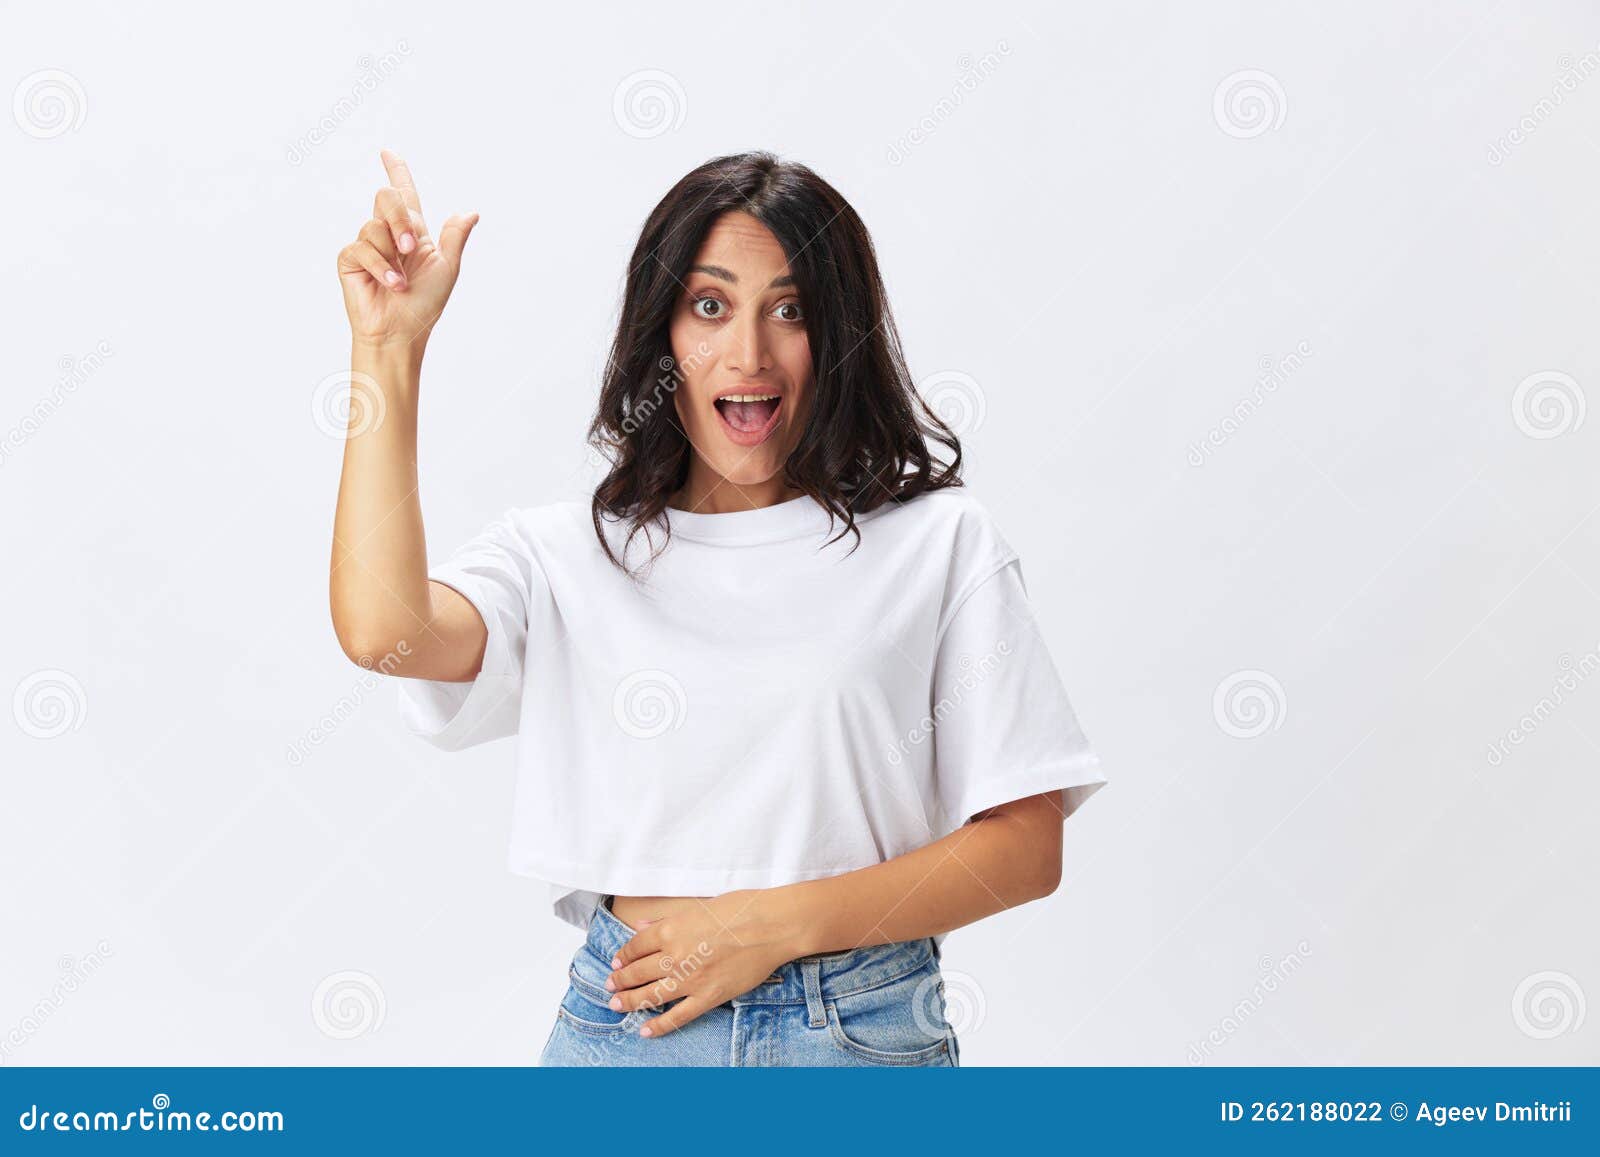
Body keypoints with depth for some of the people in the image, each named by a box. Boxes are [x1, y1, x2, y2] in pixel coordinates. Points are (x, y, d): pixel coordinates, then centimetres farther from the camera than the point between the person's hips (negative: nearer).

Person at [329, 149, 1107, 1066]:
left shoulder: (938, 543, 0)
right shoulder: (565, 552, 3)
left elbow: (1025, 847, -4)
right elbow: (383, 630, -17)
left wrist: (778, 923, -13)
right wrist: (389, 347, -9)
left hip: (865, 1027, -1)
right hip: (626, 1021, 1)